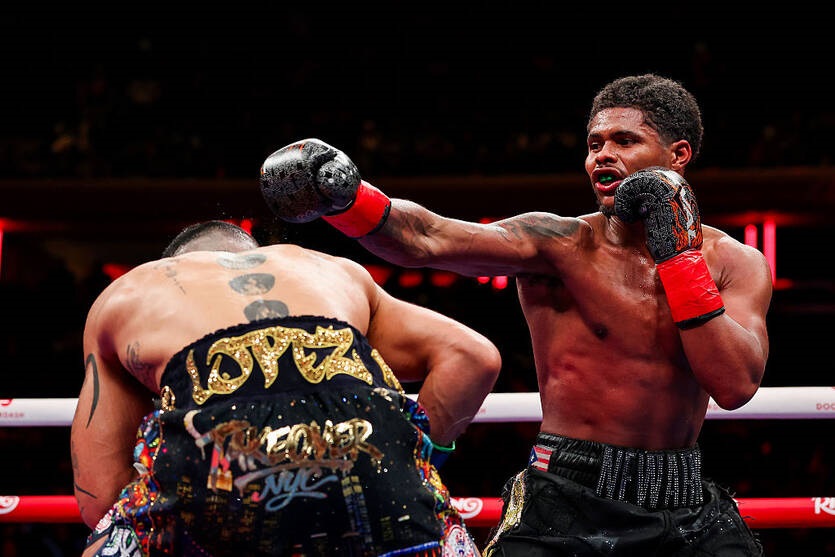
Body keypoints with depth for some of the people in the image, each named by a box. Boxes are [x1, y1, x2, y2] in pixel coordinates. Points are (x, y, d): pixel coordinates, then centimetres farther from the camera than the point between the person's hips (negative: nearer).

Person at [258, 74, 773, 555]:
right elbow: (427, 240, -20)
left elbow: (735, 386, -12)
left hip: (684, 508, 3)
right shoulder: (560, 244, -6)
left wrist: (680, 254, -15)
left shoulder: (736, 264, 2)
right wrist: (343, 195, -39)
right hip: (563, 500, -2)